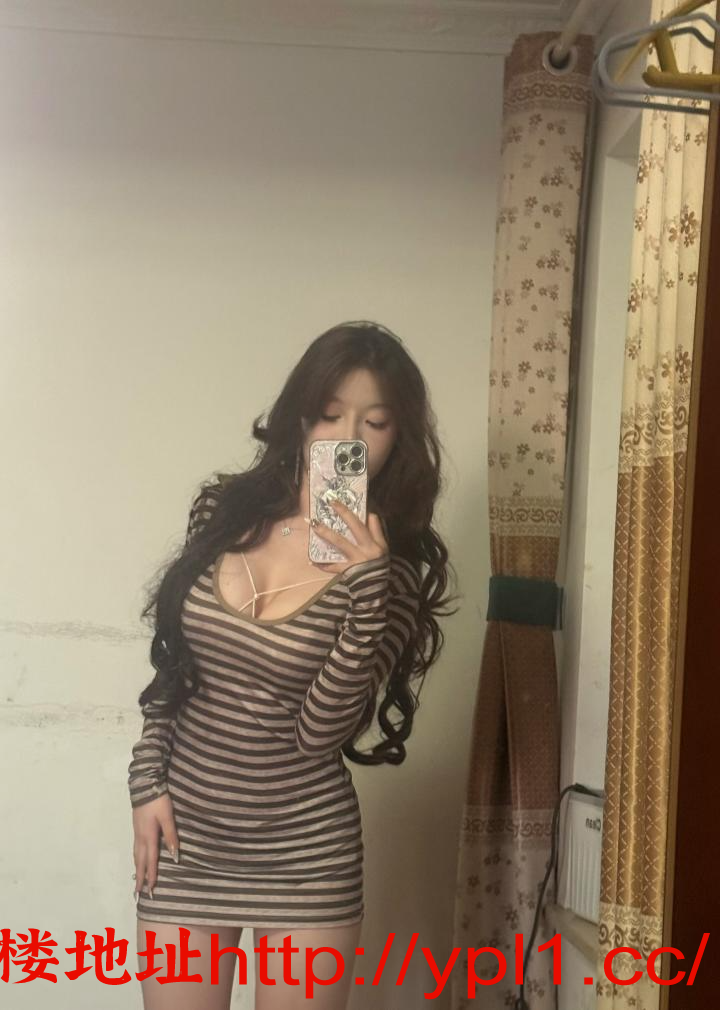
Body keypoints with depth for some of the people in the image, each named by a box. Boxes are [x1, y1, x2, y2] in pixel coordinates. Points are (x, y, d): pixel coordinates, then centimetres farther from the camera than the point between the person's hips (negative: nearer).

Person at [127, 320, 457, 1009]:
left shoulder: (394, 563, -10)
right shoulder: (223, 510, -2)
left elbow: (318, 732, -18)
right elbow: (171, 667, 9)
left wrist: (366, 586, -27)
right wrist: (147, 784, 1)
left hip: (306, 855, -2)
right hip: (183, 841, 2)